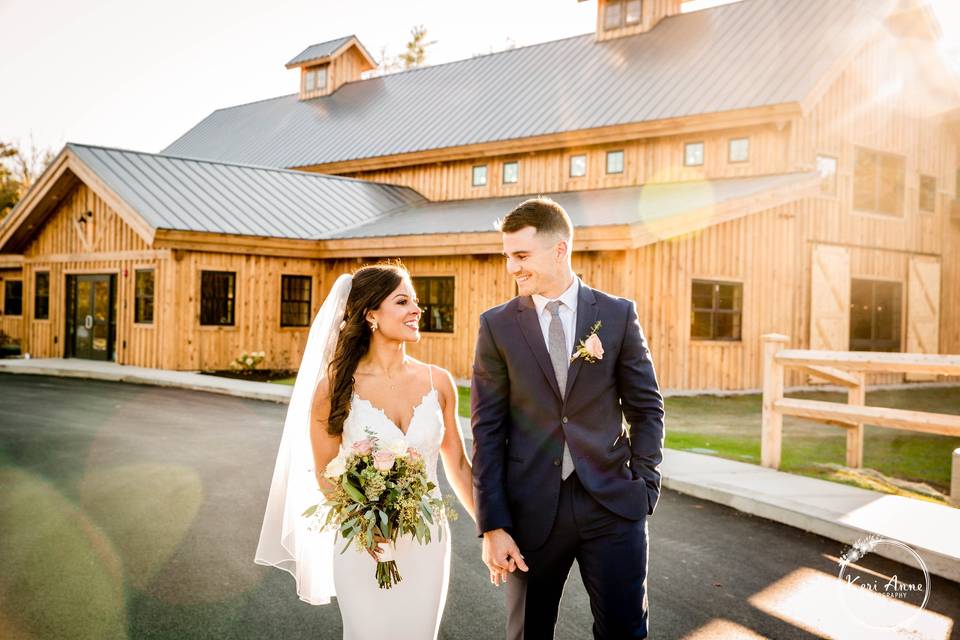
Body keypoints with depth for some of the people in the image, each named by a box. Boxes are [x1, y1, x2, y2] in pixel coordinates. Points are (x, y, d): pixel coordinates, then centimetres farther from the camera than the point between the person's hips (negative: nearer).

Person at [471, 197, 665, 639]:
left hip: (612, 505, 0)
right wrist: (493, 526, -6)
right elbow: (487, 430, -2)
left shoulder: (618, 315, 1)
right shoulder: (497, 325, -1)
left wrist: (644, 487, -3)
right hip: (531, 510, 0)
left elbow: (647, 408, 6)